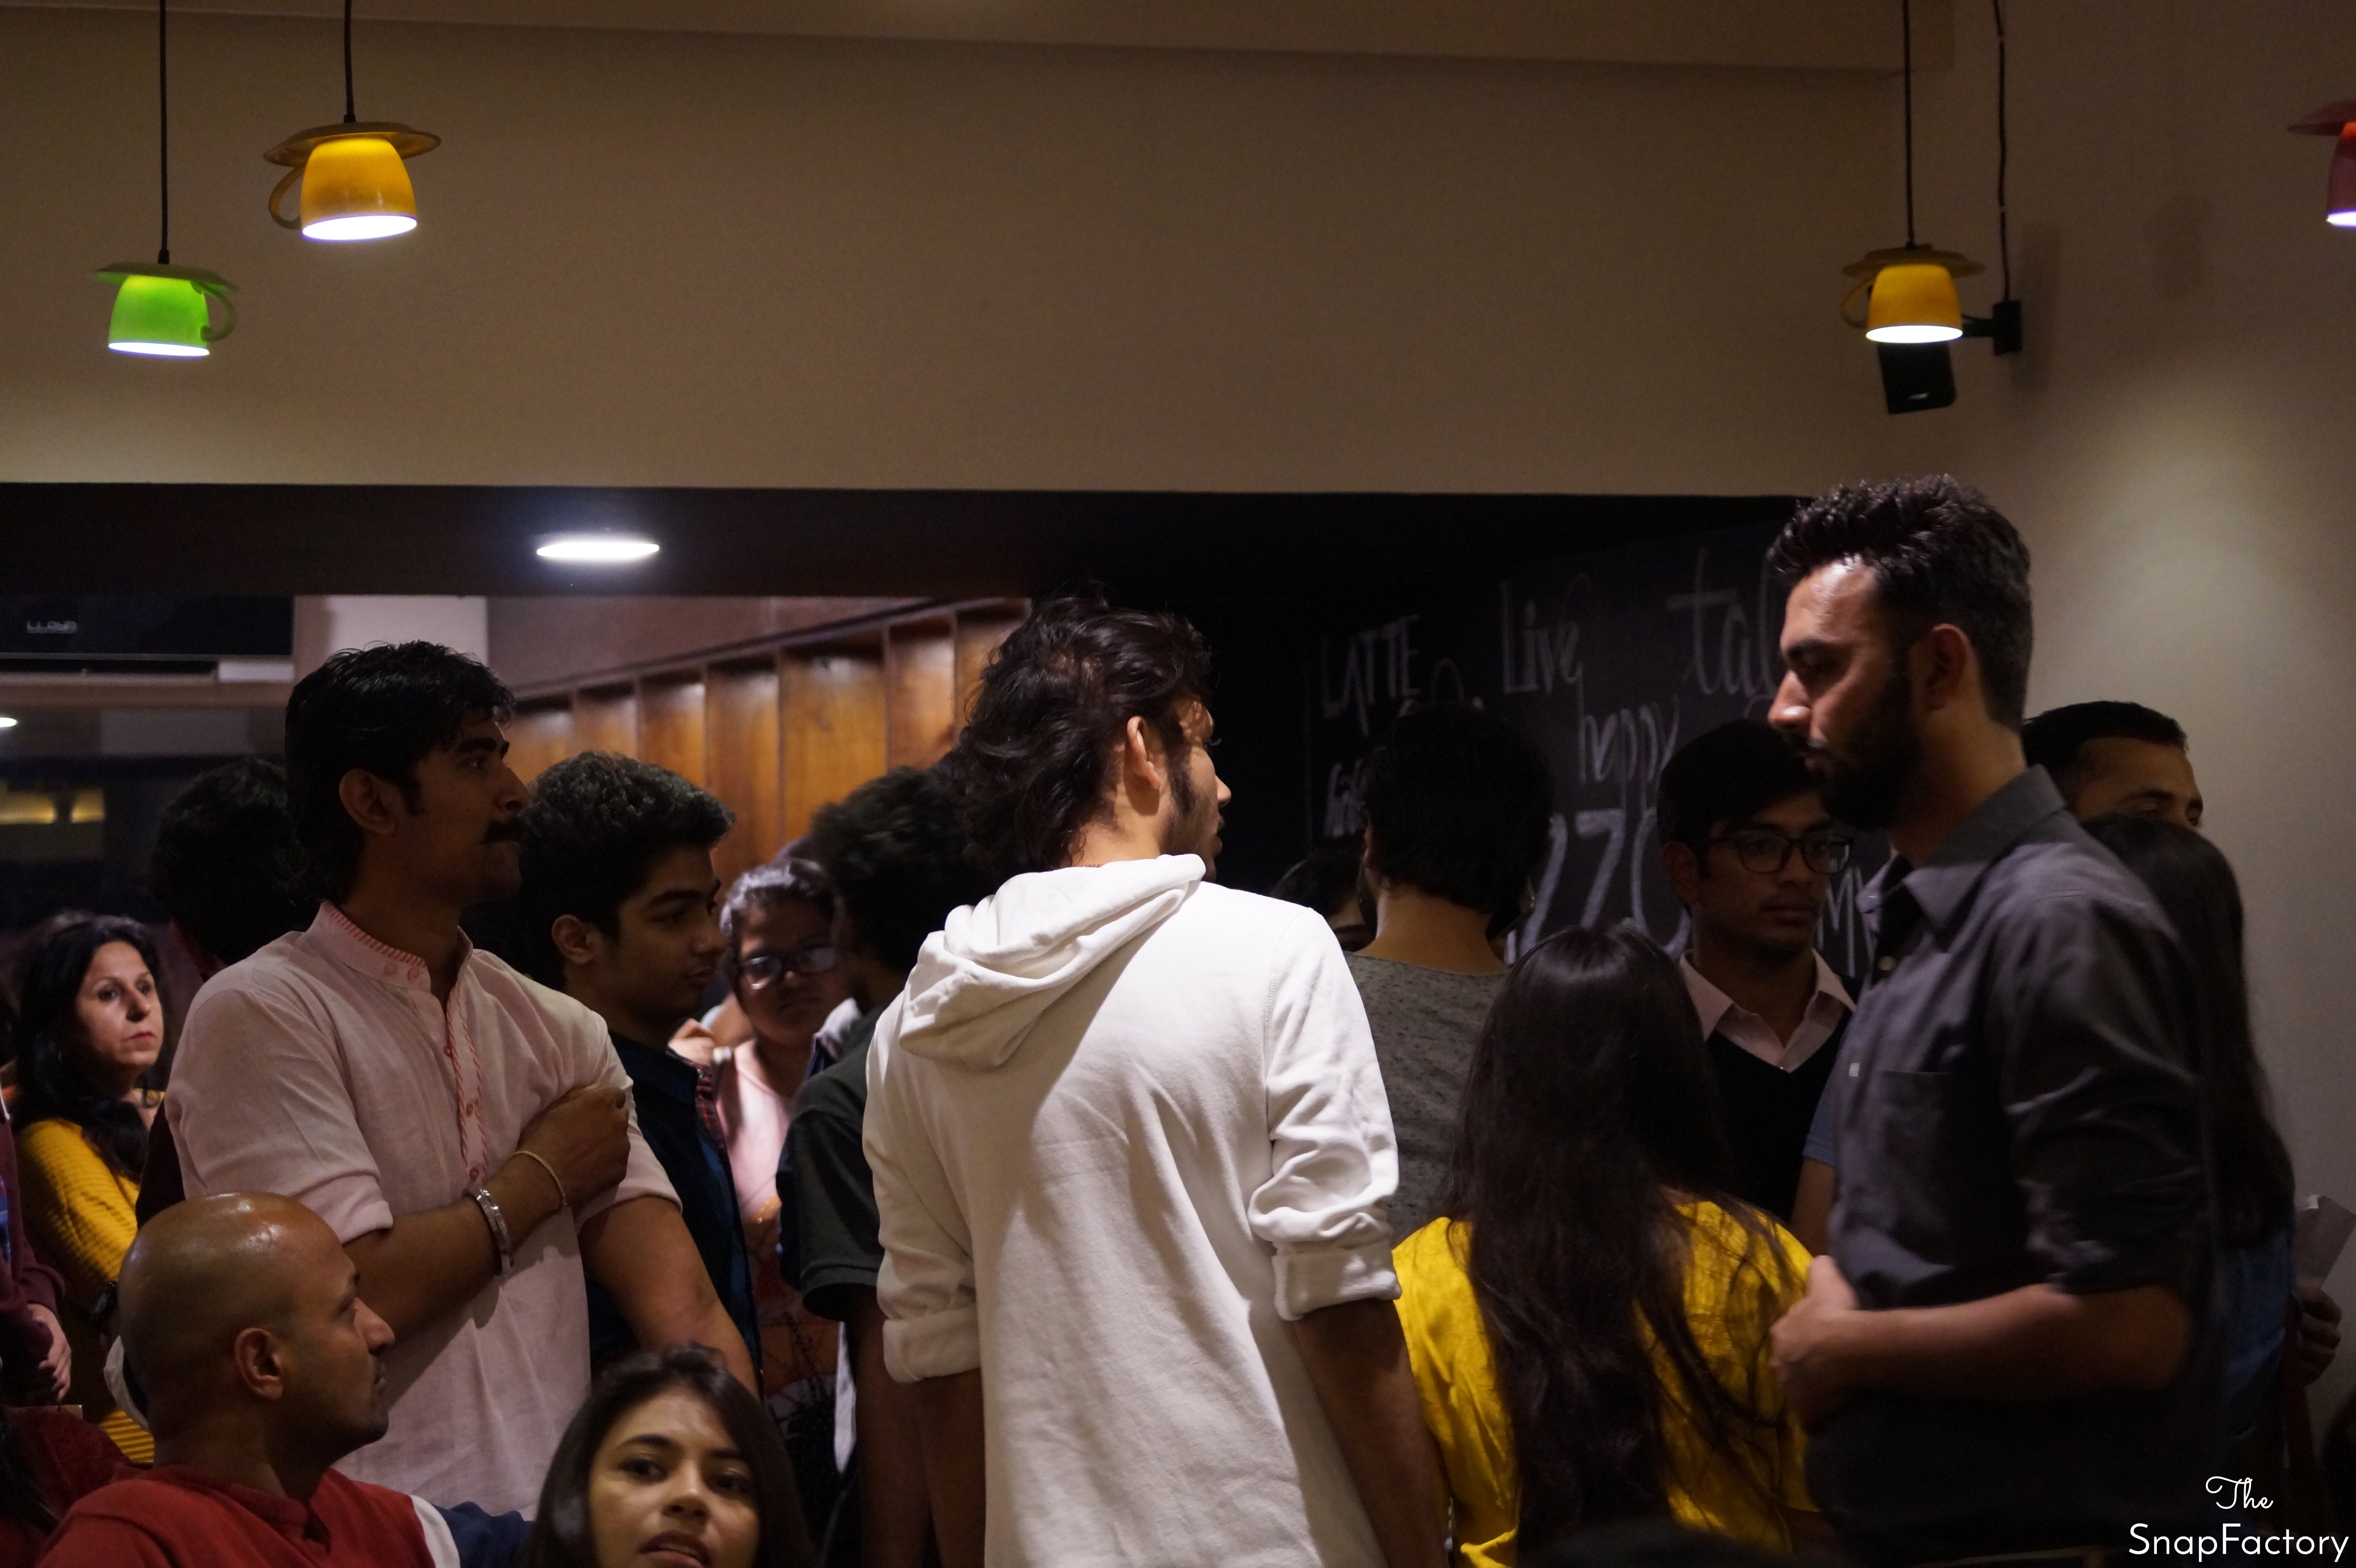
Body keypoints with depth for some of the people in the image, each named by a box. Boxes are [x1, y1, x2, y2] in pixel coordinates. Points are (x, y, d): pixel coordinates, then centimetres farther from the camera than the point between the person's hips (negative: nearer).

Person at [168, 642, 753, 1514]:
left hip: (555, 1527, 4)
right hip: (367, 1538, -4)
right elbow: (354, 1300, -14)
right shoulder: (260, 1015, -5)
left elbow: (685, 1314, 4)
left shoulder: (560, 1031, 12)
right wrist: (542, 1177, -1)